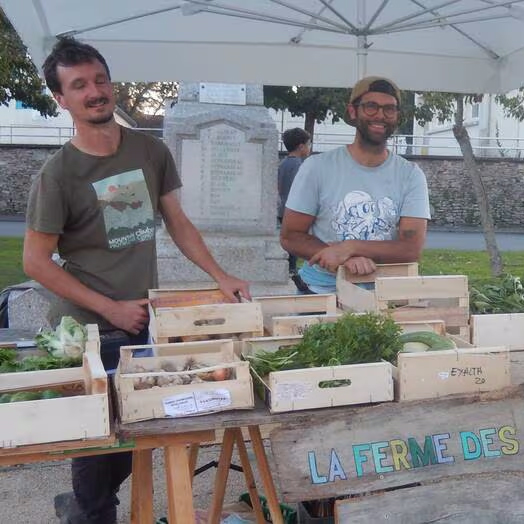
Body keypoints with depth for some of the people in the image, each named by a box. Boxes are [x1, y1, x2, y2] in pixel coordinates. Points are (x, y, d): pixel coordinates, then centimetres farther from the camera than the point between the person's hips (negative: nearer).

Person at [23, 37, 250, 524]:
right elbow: (36, 262, -9)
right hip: (91, 332, -4)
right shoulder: (57, 174, -10)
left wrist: (221, 276, -2)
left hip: (146, 320, 4)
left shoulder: (151, 151, 2)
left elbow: (178, 223, 9)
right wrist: (111, 308, -13)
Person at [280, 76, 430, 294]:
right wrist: (347, 258, -17)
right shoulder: (317, 167, -1)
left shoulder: (411, 175, 2)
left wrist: (349, 248, -21)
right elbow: (290, 236, -2)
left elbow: (412, 249, -6)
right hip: (319, 293, -1)